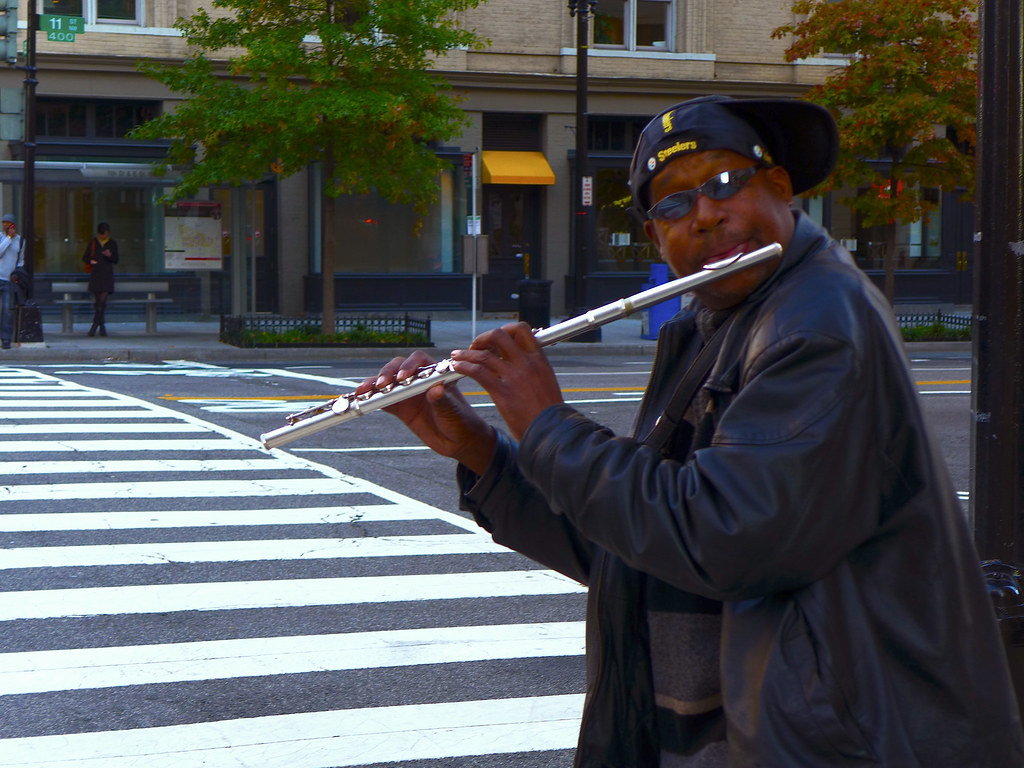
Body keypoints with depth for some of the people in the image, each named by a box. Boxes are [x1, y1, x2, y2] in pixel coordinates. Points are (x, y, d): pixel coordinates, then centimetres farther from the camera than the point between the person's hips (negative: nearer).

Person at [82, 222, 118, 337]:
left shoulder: (112, 243, 8)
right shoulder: (93, 242, 9)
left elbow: (116, 260, 8)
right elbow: (84, 257, 13)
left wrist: (109, 256, -13)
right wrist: (91, 261, -8)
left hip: (107, 275, -1)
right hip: (95, 274, 1)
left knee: (102, 300, -12)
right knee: (97, 300, 1)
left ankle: (95, 324, -5)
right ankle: (102, 326, 10)